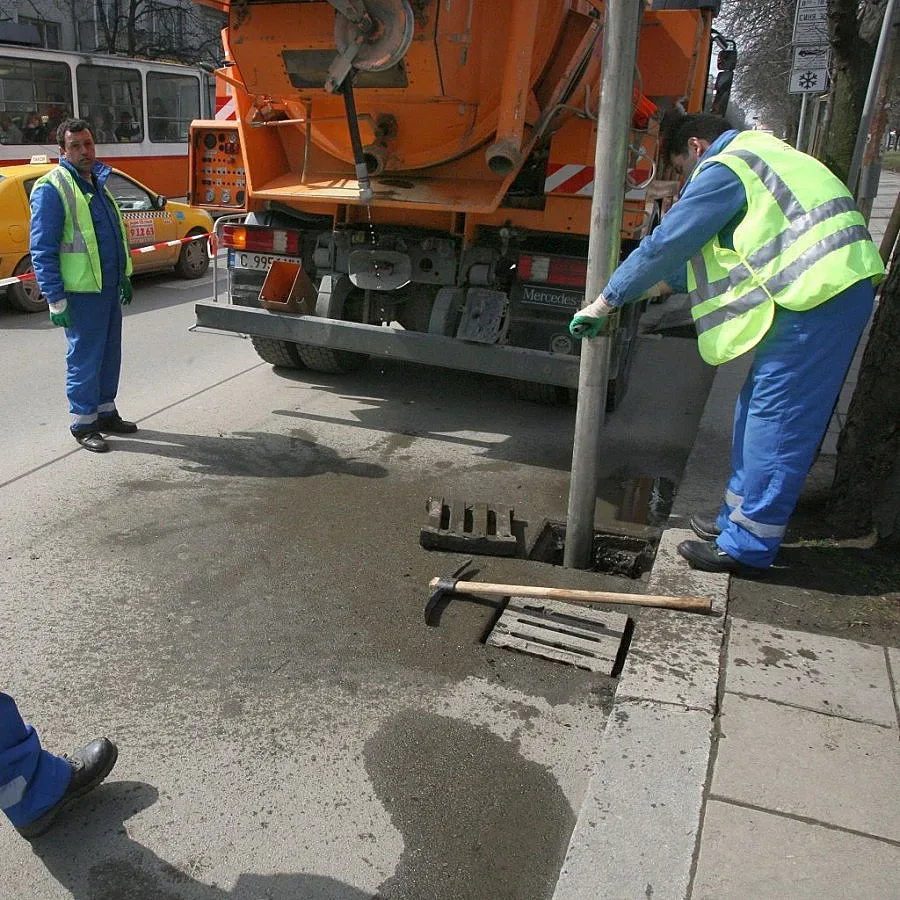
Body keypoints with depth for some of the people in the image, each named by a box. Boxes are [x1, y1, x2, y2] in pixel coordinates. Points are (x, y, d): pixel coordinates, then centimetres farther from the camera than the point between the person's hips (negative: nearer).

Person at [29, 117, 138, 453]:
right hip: (81, 291, -8)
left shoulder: (97, 182, 13)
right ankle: (83, 424, 12)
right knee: (84, 358, 0)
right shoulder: (51, 188, -12)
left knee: (110, 354, 15)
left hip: (109, 287, 8)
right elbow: (41, 250, -15)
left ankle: (106, 413, 28)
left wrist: (123, 278, 22)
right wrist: (55, 299, -18)